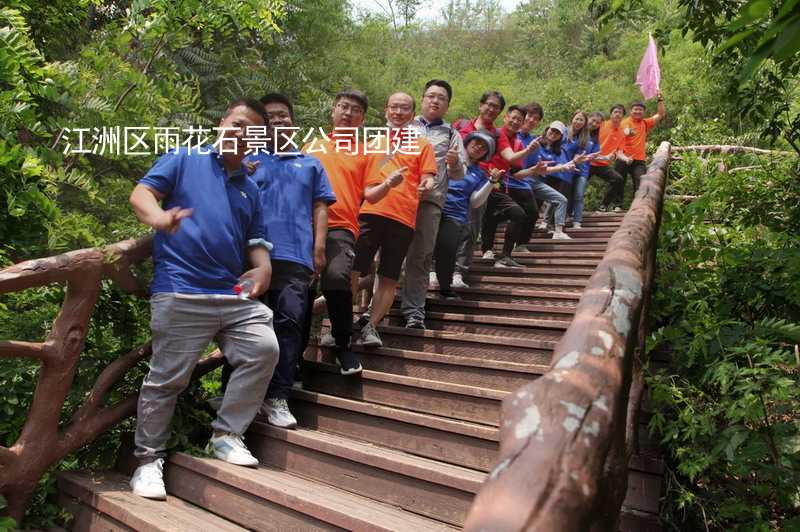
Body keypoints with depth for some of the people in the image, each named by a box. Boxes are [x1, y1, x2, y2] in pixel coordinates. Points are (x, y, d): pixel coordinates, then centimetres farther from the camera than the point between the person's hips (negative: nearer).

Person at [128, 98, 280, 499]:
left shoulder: (250, 189, 22)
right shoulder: (184, 159, 8)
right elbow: (141, 193, -2)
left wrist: (263, 268, 0)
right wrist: (157, 216, -26)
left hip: (235, 293, 5)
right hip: (180, 291, -5)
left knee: (264, 349, -10)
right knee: (167, 379, -1)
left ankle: (226, 435, 6)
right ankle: (148, 461, 17)